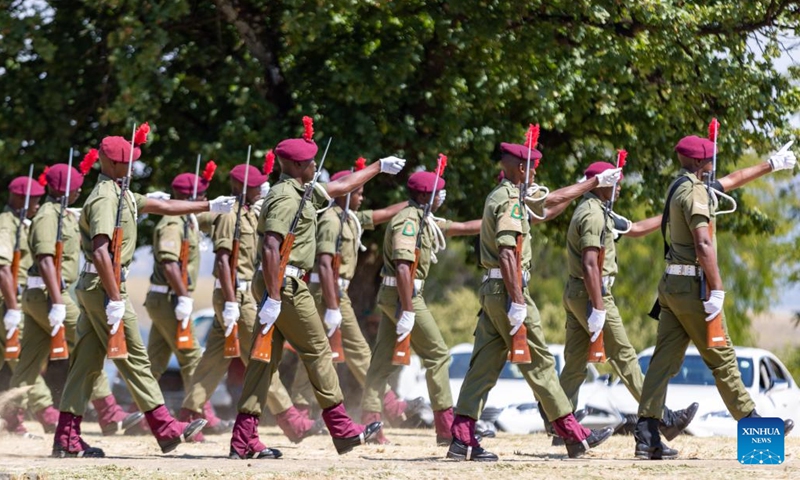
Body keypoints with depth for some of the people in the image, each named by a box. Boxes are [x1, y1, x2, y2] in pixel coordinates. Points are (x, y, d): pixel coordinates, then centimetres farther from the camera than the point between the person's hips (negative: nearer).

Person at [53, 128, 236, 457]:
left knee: (87, 363, 8)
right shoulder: (105, 199, -16)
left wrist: (209, 206, 23)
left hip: (91, 289, 10)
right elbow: (101, 252, -26)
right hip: (103, 285, -10)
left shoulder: (120, 194, 16)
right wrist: (115, 299, -27)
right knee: (134, 359, -6)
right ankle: (166, 430, -3)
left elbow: (161, 206, 24)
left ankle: (66, 439, 7)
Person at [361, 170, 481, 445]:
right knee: (437, 355, -4)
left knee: (384, 360, 6)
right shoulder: (408, 221, -15)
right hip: (402, 295, -10)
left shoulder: (425, 221, 16)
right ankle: (446, 427, -3)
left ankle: (370, 420, 4)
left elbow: (462, 228, 24)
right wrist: (407, 311, -28)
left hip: (390, 297, 10)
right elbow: (403, 267, -24)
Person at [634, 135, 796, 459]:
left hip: (671, 285, 9)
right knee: (722, 359, -1)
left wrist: (771, 165, 41)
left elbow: (733, 180, 32)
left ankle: (647, 437, -2)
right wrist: (717, 290, -24)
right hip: (692, 285, -9)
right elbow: (703, 244, -23)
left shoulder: (681, 187, 18)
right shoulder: (695, 191, -13)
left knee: (665, 360, 3)